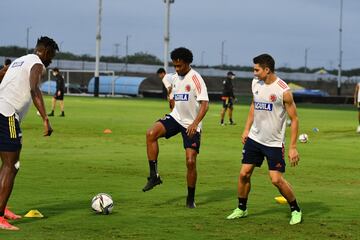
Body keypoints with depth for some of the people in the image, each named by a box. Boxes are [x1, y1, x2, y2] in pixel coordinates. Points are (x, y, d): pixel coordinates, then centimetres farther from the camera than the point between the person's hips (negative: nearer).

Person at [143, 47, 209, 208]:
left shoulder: (195, 78, -13)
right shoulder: (175, 78, 9)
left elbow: (204, 104, -19)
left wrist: (195, 123, -29)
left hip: (191, 125, -5)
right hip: (175, 117, 5)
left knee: (191, 162, -7)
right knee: (151, 133, -23)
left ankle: (191, 199, 10)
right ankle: (154, 176, -19)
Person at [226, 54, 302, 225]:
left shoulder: (283, 90, -17)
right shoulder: (256, 83, 2)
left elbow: (294, 119, -12)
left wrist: (292, 147, -16)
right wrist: (247, 129, 12)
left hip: (274, 142, -6)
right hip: (254, 138, 6)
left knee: (276, 179, -9)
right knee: (244, 174, 3)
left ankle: (296, 210, 9)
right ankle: (241, 209, 21)